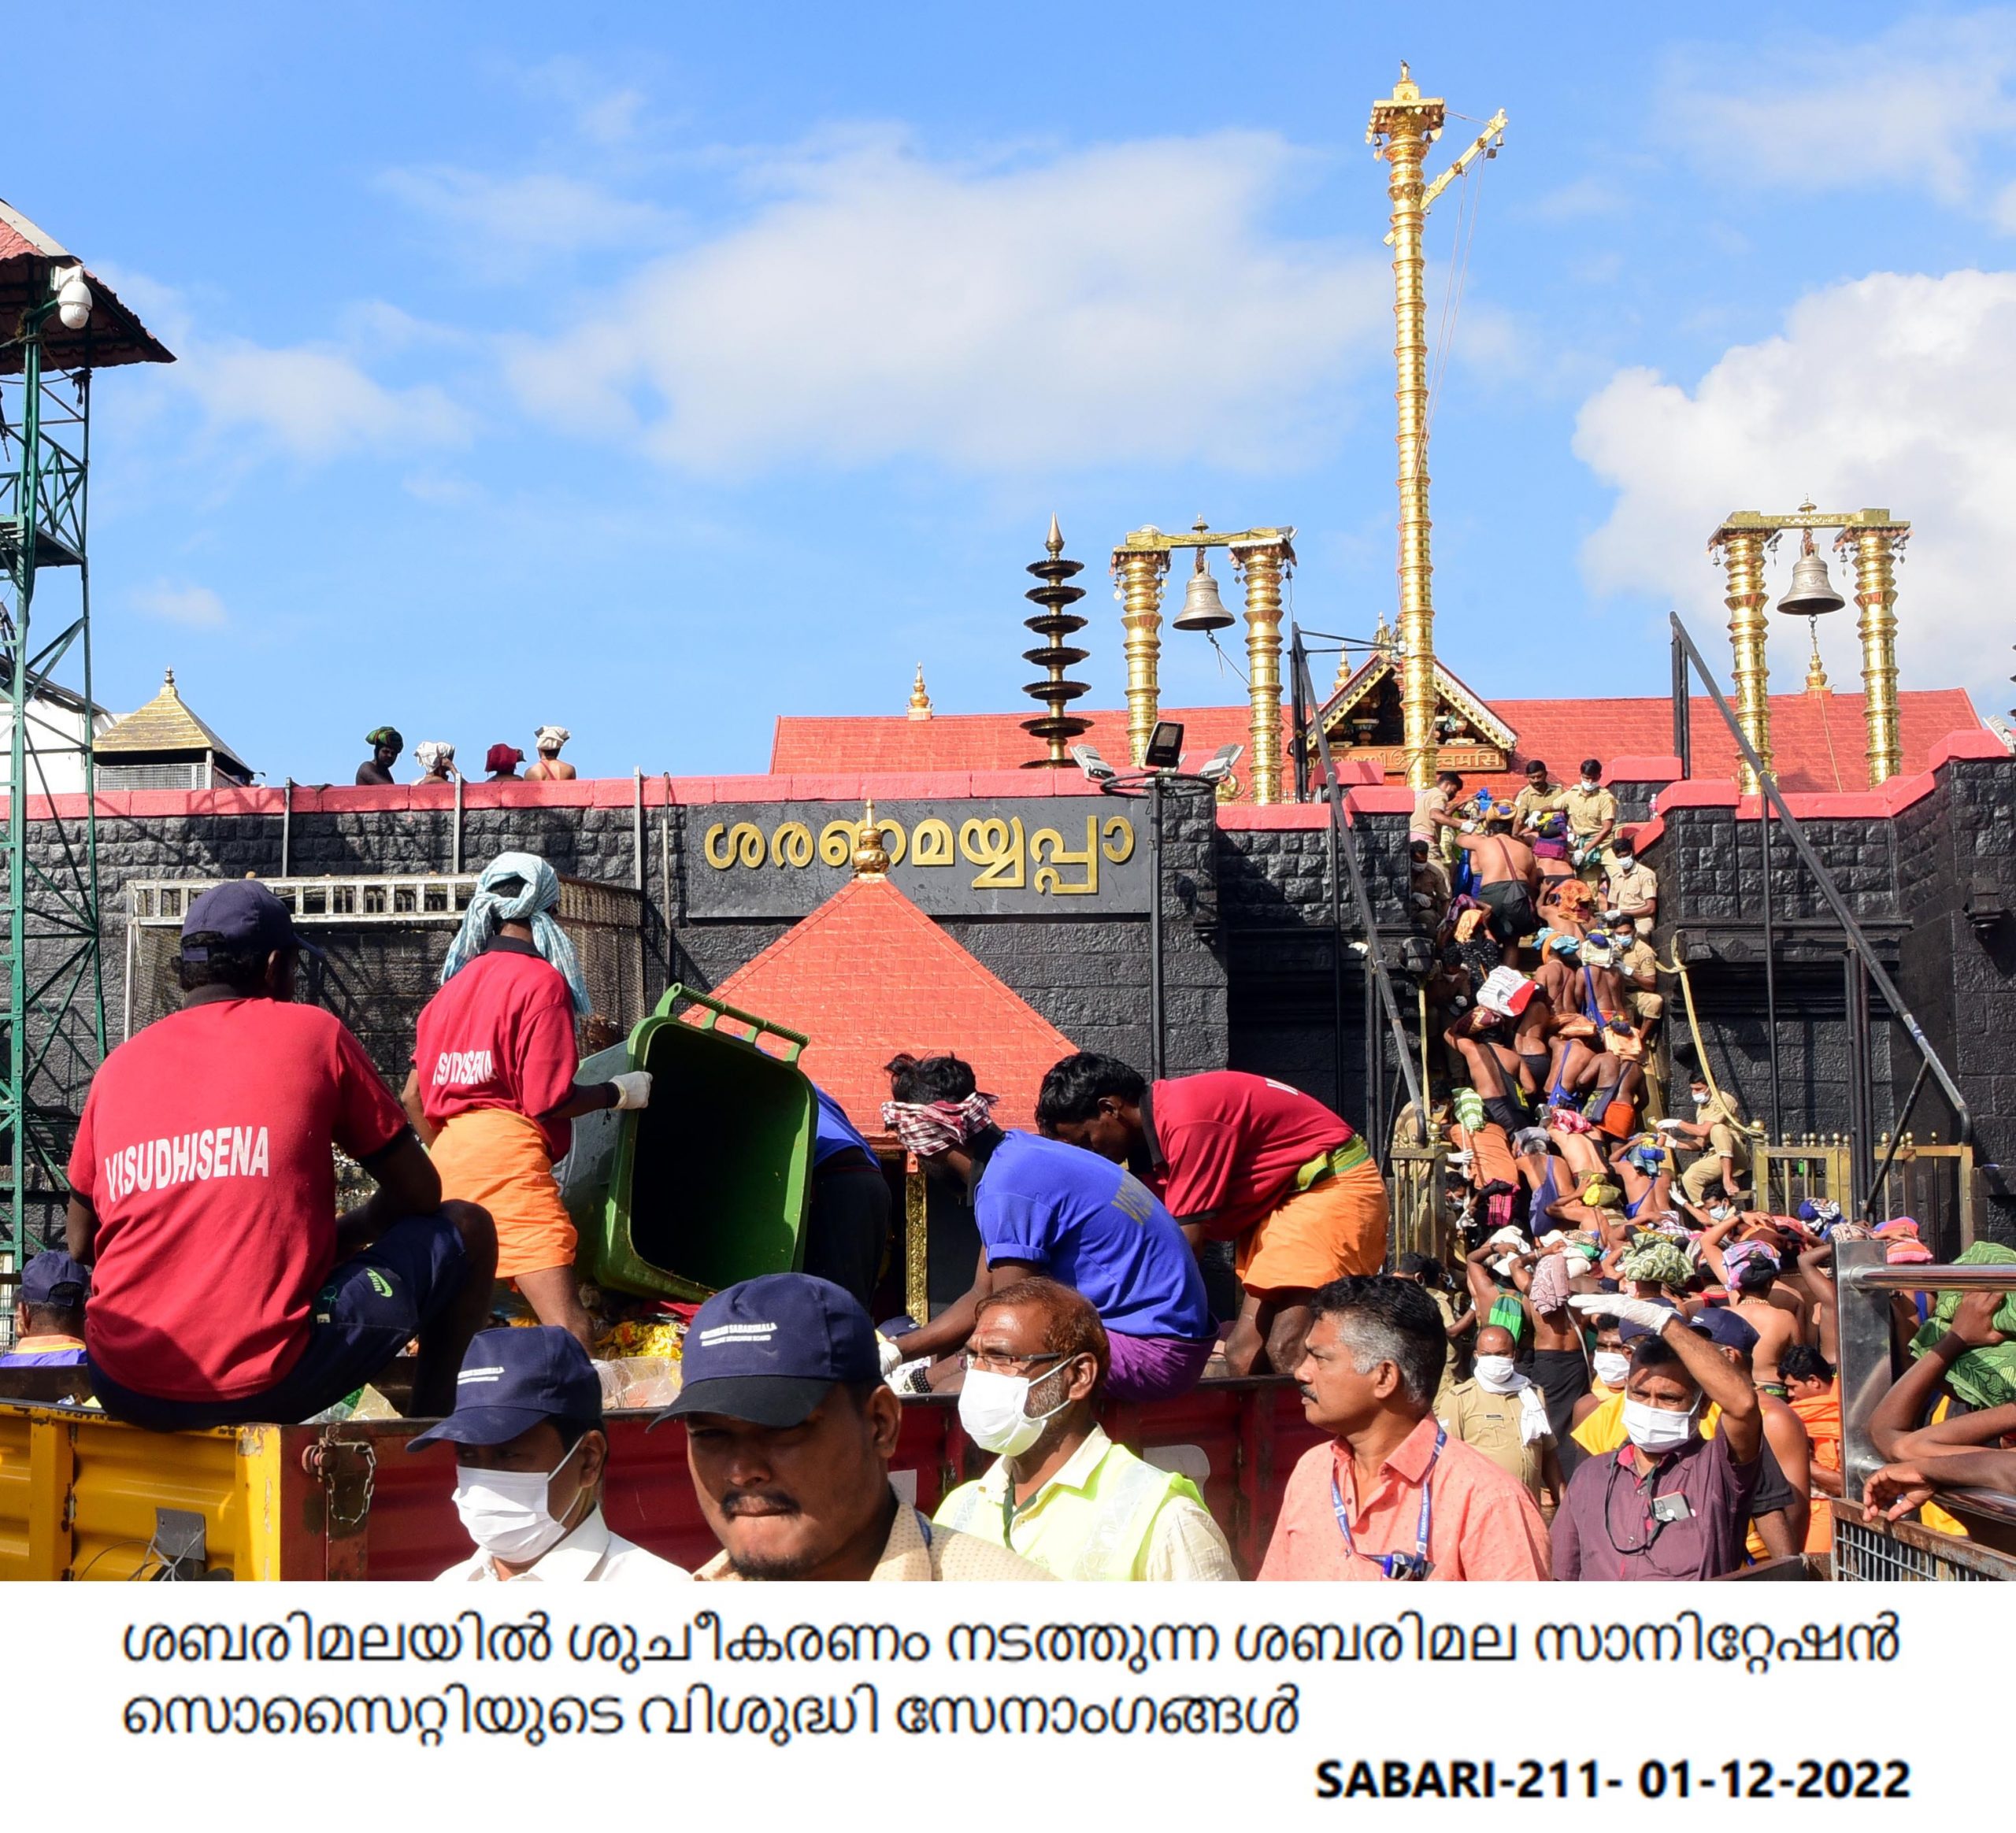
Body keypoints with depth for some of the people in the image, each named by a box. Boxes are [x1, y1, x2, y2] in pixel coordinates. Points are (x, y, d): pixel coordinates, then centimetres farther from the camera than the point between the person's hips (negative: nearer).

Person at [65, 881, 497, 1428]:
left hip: (125, 1394, 4)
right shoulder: (313, 1034, 3)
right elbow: (418, 1193, 9)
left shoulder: (118, 1066, 12)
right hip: (268, 1383, -4)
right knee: (467, 1229, 14)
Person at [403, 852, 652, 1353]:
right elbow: (546, 1102, -10)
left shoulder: (456, 984, 18)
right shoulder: (541, 980, -4)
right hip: (507, 1154, -8)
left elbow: (412, 1096, 18)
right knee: (570, 1332, -16)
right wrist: (618, 1092, 6)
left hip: (449, 1156, 8)